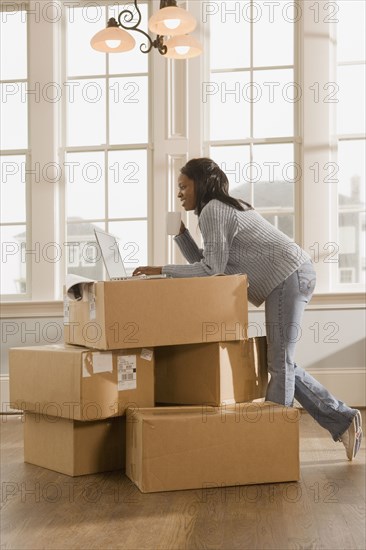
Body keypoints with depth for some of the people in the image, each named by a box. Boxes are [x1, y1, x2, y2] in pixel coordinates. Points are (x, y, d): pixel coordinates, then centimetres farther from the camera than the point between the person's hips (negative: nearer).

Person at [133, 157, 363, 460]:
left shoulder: (212, 210, -9)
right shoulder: (225, 207, 21)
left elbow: (211, 268, -15)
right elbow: (205, 263, 19)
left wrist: (163, 270, -10)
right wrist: (180, 232, 12)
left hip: (288, 276, -10)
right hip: (294, 276, 10)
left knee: (280, 363, -5)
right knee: (282, 364, 12)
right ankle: (343, 419, 15)